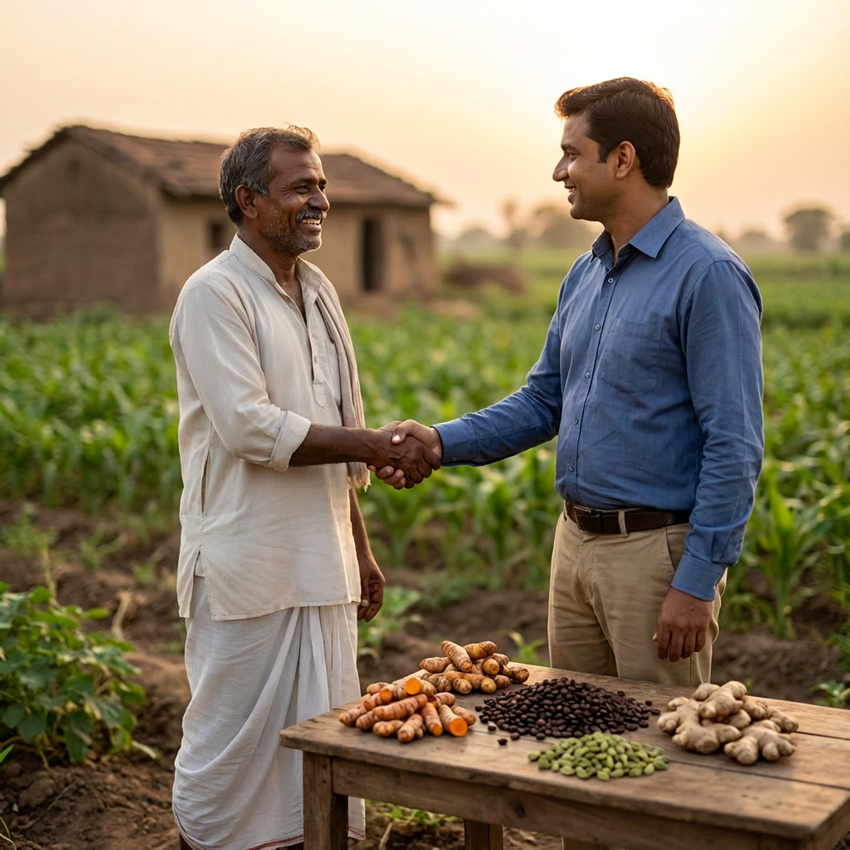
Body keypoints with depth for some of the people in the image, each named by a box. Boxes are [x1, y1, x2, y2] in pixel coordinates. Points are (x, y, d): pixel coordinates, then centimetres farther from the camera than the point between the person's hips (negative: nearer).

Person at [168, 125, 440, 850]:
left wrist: (360, 548, 17)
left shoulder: (318, 292, 14)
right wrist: (378, 445, -18)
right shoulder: (215, 295, -10)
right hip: (248, 566, -7)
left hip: (321, 566, 7)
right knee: (232, 739, 2)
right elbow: (249, 429, -19)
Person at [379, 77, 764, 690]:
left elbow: (735, 447, -17)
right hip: (576, 544, 8)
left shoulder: (708, 275, -15)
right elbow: (545, 401, 16)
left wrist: (697, 582, -19)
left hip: (658, 552, -8)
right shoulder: (585, 276, 12)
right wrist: (442, 442, 1)